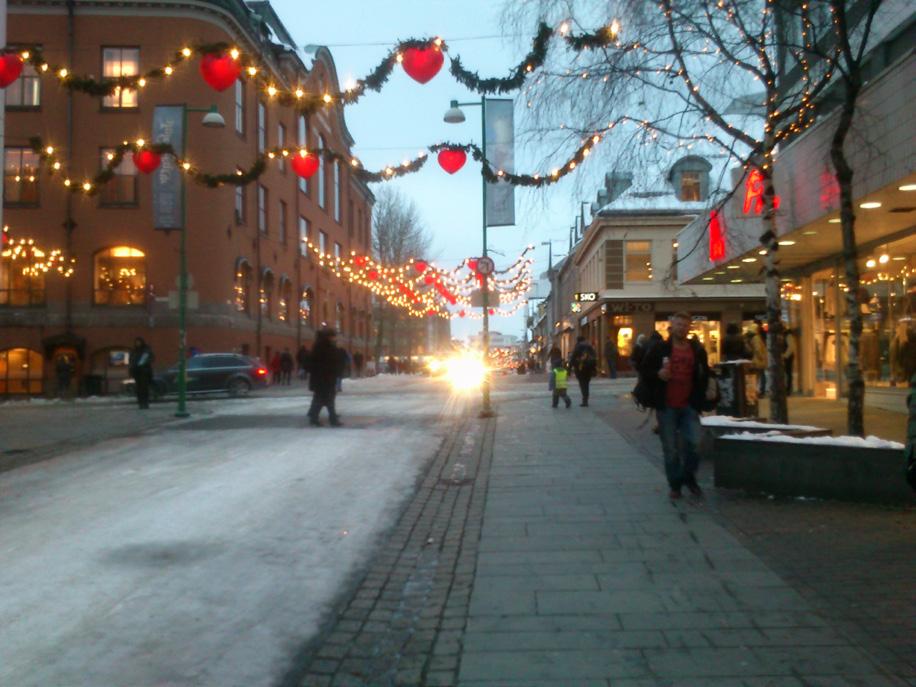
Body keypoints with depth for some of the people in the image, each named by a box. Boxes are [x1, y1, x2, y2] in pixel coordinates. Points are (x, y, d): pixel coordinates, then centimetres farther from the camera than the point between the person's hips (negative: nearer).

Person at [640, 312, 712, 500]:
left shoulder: (697, 350, 8)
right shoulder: (660, 349, 1)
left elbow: (704, 375, 17)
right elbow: (644, 370, 4)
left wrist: (700, 398, 5)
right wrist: (657, 375, -16)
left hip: (689, 406, 2)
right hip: (666, 406, -1)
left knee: (694, 444, -7)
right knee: (670, 449, 3)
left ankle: (689, 477, 18)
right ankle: (674, 484, 18)